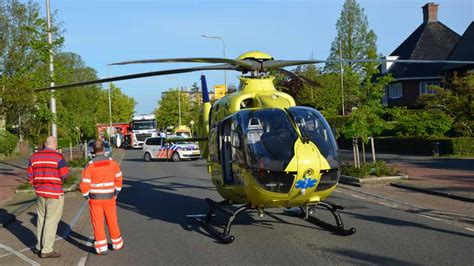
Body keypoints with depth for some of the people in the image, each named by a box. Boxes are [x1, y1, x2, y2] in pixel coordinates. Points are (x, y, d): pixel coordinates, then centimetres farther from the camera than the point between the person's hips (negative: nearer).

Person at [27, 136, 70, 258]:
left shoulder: (34, 156, 5)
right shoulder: (58, 157, -13)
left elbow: (30, 175, 7)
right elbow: (65, 175, -14)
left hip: (40, 192, 6)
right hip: (55, 193, -6)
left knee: (41, 219, 18)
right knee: (51, 221, -1)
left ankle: (40, 247, 25)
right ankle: (46, 250, 2)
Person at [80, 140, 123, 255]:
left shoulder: (90, 165, -14)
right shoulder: (112, 162, -5)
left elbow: (84, 184, -15)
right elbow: (118, 178, 5)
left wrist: (87, 196, 2)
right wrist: (116, 193, 17)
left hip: (95, 198, -2)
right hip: (109, 198, 2)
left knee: (98, 222, 6)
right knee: (112, 221, 16)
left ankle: (102, 248, 7)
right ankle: (117, 243, 28)